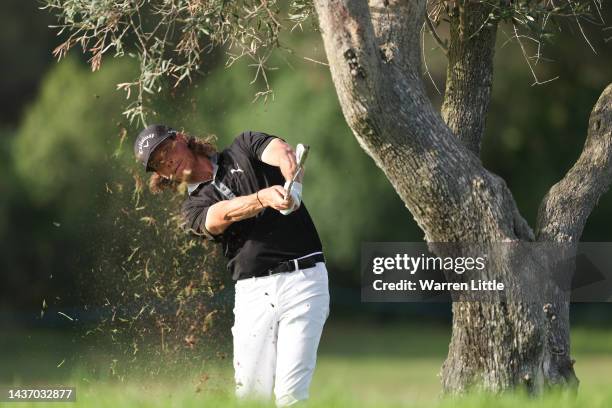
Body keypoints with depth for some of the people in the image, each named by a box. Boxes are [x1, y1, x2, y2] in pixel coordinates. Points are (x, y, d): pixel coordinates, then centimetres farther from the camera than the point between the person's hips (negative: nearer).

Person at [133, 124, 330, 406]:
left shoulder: (244, 148, 12)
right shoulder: (194, 206, 13)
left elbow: (281, 151, -10)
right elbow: (221, 215, -10)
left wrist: (292, 189, -34)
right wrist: (264, 198, -33)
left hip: (303, 278, -3)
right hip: (253, 291, 3)